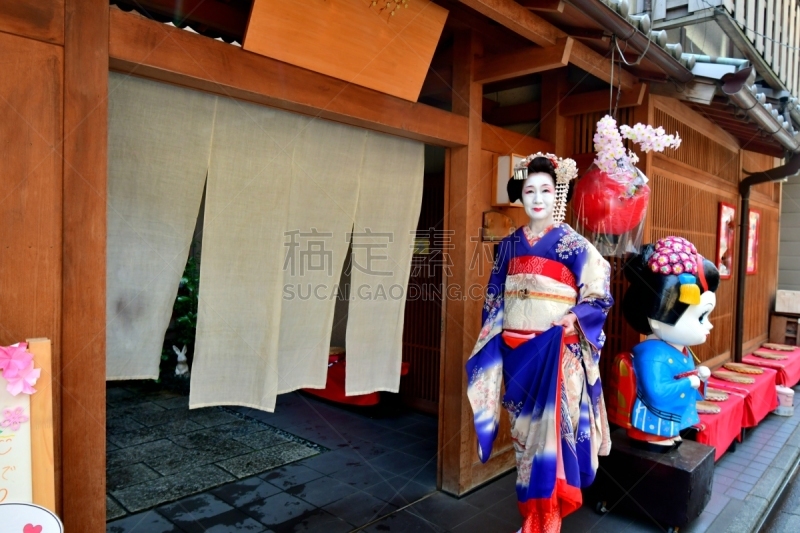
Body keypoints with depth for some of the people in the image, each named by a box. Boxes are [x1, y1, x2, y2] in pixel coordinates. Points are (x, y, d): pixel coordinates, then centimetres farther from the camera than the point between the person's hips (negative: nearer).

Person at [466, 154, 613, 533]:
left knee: (551, 431, -1)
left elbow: (598, 295, -5)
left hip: (556, 353, -4)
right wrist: (492, 341, 7)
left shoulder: (573, 243, -4)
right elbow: (495, 299, 13)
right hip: (516, 352, 5)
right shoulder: (510, 244, 9)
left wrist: (568, 323, -18)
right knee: (524, 433, 12)